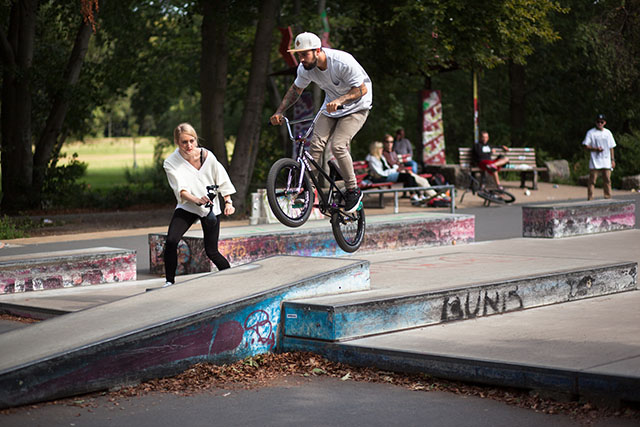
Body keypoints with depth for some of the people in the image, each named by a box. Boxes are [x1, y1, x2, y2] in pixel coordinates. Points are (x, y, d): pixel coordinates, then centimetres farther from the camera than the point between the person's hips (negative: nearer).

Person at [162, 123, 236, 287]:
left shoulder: (207, 156, -15)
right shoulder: (171, 163, -17)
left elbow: (222, 180, 0)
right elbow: (181, 189, -28)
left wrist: (228, 202, -3)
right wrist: (196, 200, -45)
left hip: (210, 208, 0)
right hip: (186, 207, 0)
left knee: (211, 252, -1)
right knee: (171, 241, -21)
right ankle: (169, 282, -8)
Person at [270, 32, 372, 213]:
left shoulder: (342, 62, -31)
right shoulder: (305, 68, -13)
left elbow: (362, 89, -28)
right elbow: (295, 89, 5)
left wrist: (339, 100, -43)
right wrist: (279, 112, -7)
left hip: (356, 107, -6)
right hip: (331, 106, 6)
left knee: (338, 146, -22)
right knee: (316, 144, -13)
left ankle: (353, 190, -5)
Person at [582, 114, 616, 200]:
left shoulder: (608, 132, 13)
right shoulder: (591, 132, 1)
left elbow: (611, 147, 16)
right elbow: (585, 146, -3)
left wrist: (612, 159, 11)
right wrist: (595, 149, -17)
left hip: (606, 162, 4)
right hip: (595, 161, -4)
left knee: (607, 180, 3)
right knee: (592, 180, -7)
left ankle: (608, 198, 8)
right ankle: (590, 198, -6)